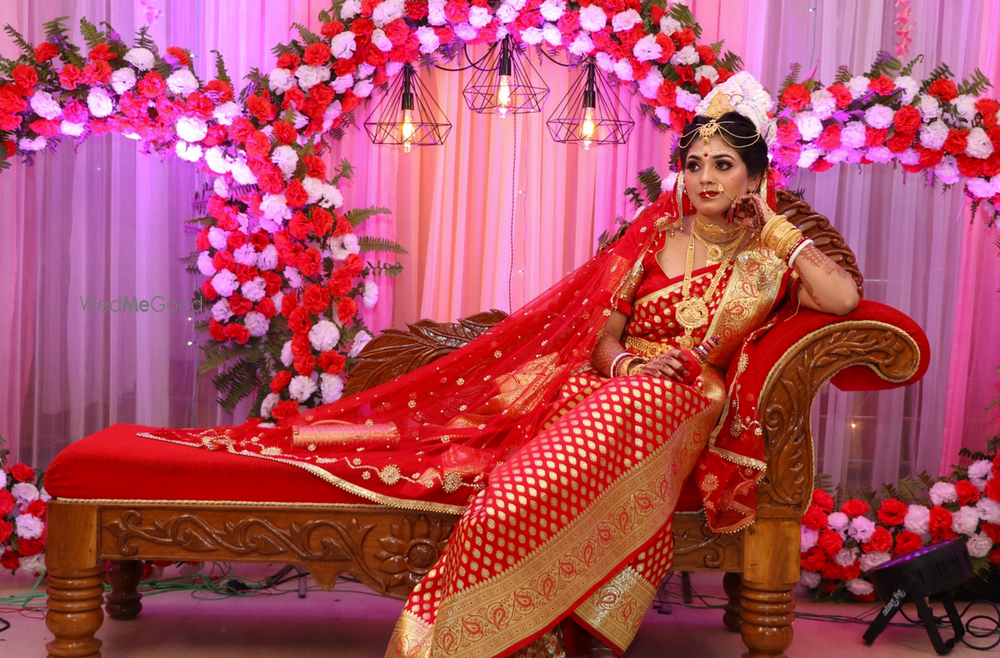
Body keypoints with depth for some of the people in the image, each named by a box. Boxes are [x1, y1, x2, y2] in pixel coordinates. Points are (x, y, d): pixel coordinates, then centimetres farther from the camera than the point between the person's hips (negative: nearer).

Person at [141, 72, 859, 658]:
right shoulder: (655, 235, 15)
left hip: (683, 409, -4)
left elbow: (845, 299, -9)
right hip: (606, 389, 4)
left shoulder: (767, 253, 10)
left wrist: (774, 229, 1)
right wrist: (629, 362, -12)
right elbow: (602, 338, 11)